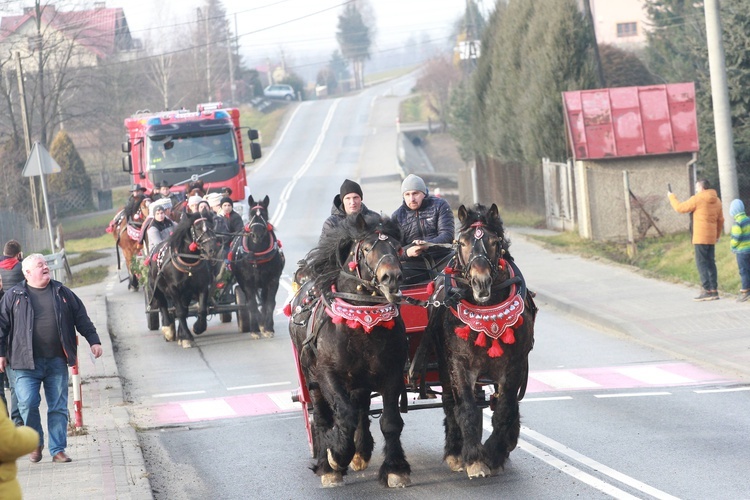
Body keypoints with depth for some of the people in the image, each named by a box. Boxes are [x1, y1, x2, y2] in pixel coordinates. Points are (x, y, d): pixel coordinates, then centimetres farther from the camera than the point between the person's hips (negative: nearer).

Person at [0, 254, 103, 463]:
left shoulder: (62, 293, 11)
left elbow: (81, 318, 15)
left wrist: (93, 341, 9)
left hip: (57, 361, 2)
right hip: (26, 363, -2)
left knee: (58, 407, 2)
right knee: (27, 403, -11)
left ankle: (58, 450, 10)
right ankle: (36, 444, 11)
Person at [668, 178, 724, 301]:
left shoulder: (697, 199, -10)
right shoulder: (717, 201, 11)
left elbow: (680, 208, -3)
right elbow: (720, 220, 16)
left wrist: (671, 197, 13)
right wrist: (717, 235, 27)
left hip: (700, 237, -7)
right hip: (711, 238, 7)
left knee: (701, 263, -6)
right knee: (710, 263, 11)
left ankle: (707, 290, -13)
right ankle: (714, 290, 9)